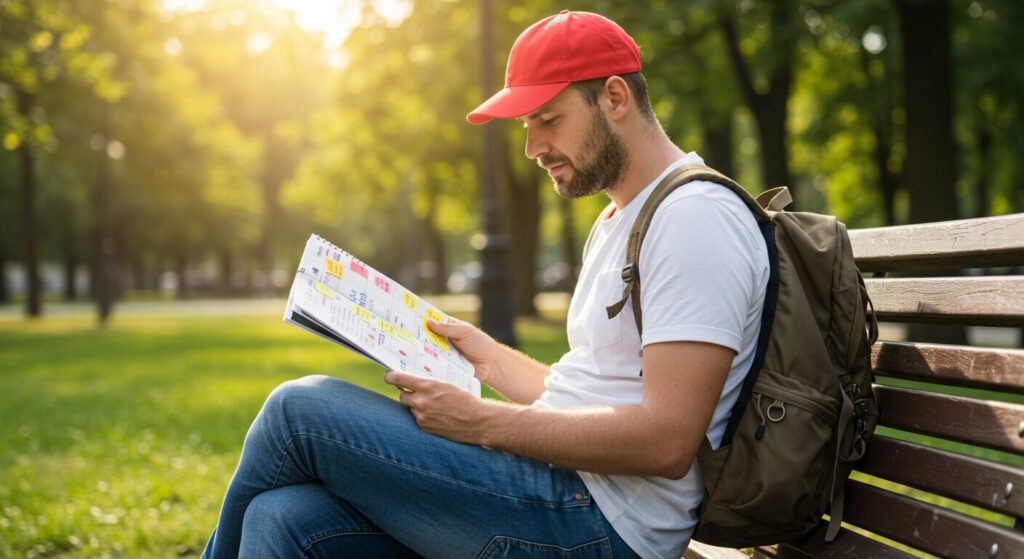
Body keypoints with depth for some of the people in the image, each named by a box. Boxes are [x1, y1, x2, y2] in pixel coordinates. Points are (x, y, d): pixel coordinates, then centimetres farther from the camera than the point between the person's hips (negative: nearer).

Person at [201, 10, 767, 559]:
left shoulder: (697, 217, -11)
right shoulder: (616, 223, 22)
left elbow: (667, 441, -20)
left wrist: (480, 422, -16)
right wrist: (492, 359, 12)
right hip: (567, 489, 9)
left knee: (298, 410, -12)